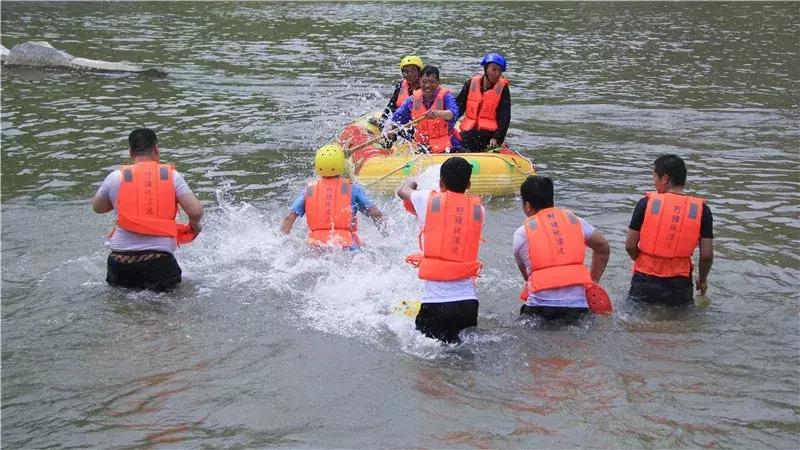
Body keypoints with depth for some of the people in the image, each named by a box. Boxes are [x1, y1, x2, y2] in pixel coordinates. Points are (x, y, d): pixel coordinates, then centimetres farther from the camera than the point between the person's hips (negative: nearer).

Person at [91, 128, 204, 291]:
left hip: (121, 257, 2)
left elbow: (97, 207, 21)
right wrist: (194, 226, 17)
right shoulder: (172, 175, 1)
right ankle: (157, 289, -11)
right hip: (160, 258, -2)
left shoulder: (116, 177, 4)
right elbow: (196, 212, -4)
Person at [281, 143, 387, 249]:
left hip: (316, 246, 2)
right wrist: (387, 238, 13)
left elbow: (290, 218, 7)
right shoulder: (352, 189, 6)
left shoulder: (309, 190, 13)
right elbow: (375, 214, 2)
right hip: (347, 245, -2)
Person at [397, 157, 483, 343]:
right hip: (469, 303, 3)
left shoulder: (428, 199, 1)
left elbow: (402, 191, 22)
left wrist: (411, 183, 45)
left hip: (435, 303, -3)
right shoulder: (478, 208, 7)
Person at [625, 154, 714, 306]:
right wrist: (702, 279, 16)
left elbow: (630, 245, -3)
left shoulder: (646, 203, -6)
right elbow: (707, 255, -2)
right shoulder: (701, 209, -2)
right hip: (679, 282, 1)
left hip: (645, 281, 0)